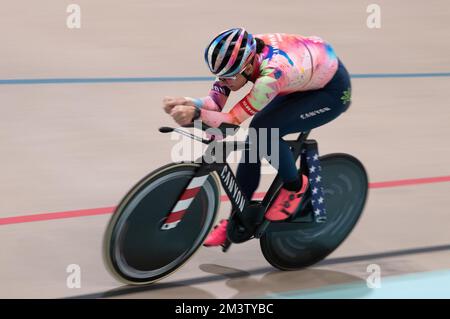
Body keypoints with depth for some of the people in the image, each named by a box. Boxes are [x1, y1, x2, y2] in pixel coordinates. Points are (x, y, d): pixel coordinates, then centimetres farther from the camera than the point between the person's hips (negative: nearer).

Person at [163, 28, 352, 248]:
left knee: (264, 130, -26)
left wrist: (196, 113, -51)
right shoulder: (240, 53, -20)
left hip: (333, 91, -8)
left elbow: (233, 120, -36)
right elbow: (216, 101, -19)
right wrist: (188, 103, -38)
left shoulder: (271, 74, -40)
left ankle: (294, 186, 1)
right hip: (304, 81, 8)